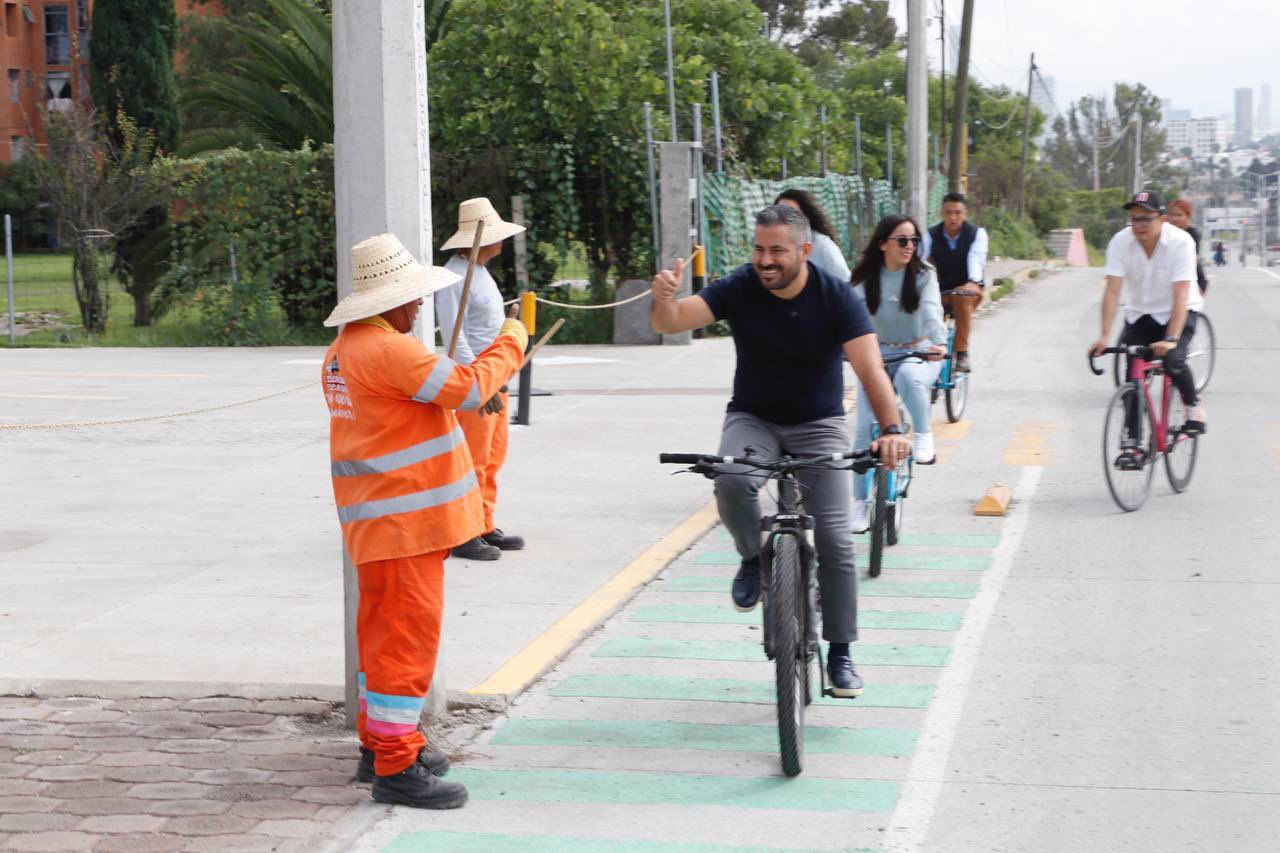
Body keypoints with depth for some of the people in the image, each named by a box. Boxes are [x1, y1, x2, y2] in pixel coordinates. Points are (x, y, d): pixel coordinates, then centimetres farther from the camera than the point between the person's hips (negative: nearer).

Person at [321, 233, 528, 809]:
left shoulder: (345, 348, 13)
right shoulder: (389, 350, -20)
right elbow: (470, 389, -20)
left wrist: (457, 393, 10)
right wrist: (511, 343, -6)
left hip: (378, 518, 11)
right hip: (403, 520, -11)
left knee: (385, 631, 19)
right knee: (406, 635, -7)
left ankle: (381, 744, 30)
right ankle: (395, 769, -3)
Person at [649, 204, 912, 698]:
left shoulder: (837, 297, -16)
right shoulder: (740, 289, -13)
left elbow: (870, 369, -26)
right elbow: (669, 323, -22)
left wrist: (891, 428, -42)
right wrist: (664, 300, -46)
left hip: (818, 425, 0)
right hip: (753, 419, 1)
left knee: (835, 539, -9)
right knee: (732, 482, -33)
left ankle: (840, 653, 5)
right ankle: (754, 559, -2)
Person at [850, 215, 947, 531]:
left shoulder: (923, 275, -7)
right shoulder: (866, 279, -2)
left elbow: (931, 310, -22)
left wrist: (938, 342, -42)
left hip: (919, 352, -2)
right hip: (877, 354, 2)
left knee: (909, 376, -39)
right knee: (864, 428, -9)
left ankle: (923, 435, -15)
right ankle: (860, 502, 0)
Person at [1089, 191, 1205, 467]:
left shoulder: (1181, 242, -24)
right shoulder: (1120, 242, -16)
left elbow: (1180, 296, -29)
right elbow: (1112, 291, -21)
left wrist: (1171, 339, -40)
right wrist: (1105, 336, -31)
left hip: (1177, 313, -3)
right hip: (1140, 313, 3)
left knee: (1173, 360, -28)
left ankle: (1193, 406, 0)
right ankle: (1132, 444, -2)